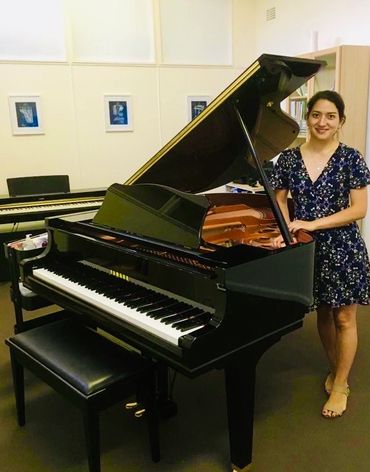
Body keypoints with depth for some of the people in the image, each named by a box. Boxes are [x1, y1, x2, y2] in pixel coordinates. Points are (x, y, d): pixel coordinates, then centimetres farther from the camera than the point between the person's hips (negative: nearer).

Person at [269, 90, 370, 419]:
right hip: (309, 249, 3)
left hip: (342, 248, -3)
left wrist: (313, 224, -19)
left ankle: (341, 386, 23)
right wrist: (286, 229, -15)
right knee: (323, 314, 17)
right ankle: (335, 370, 39)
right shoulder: (289, 158, 0)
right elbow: (280, 200, 5)